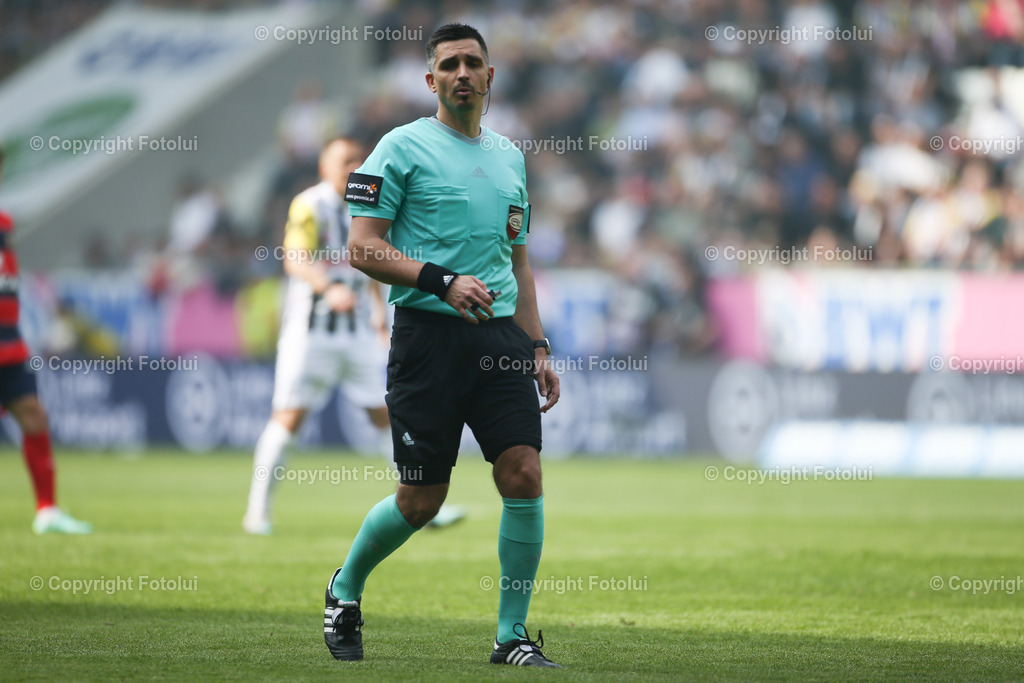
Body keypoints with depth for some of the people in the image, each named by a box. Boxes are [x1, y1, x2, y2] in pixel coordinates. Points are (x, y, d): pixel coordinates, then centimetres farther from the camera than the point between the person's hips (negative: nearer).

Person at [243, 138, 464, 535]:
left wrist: (379, 310, 22)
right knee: (290, 416, -8)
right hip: (311, 327, -6)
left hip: (358, 328, 6)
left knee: (387, 413, 1)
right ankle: (257, 511, 1)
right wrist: (329, 289, -37)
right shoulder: (309, 205, -8)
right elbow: (295, 259, -21)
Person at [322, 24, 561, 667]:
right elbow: (363, 246, -6)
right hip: (427, 332, -5)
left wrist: (538, 348, 16)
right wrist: (443, 281, -17)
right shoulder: (403, 147, -1)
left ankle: (513, 634, 0)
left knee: (524, 474, -9)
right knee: (421, 501, -1)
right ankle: (346, 589, 27)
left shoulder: (510, 157, 18)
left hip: (500, 335, 5)